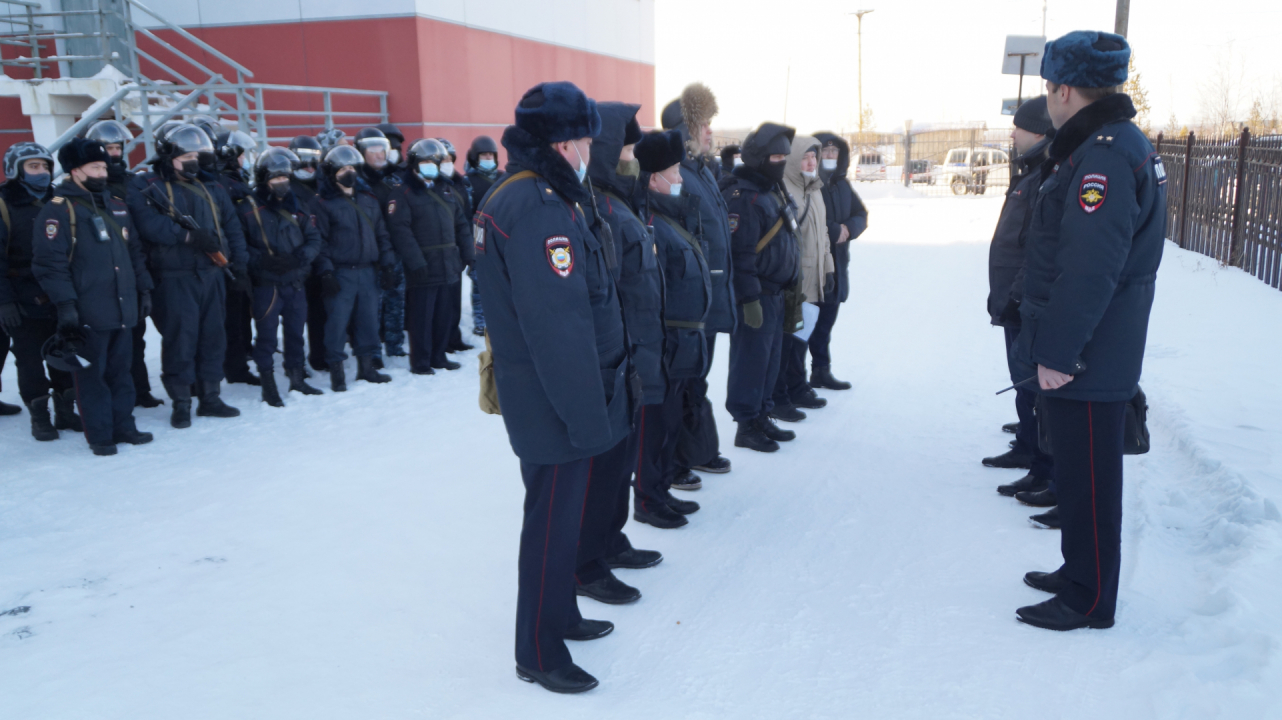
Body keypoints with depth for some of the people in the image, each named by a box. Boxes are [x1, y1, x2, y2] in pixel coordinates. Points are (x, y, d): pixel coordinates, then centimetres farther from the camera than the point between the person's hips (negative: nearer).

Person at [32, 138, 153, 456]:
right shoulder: (58, 210, -7)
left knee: (121, 371, 13)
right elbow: (49, 261, -12)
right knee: (92, 374, 2)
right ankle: (99, 435, 10)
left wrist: (143, 288, 16)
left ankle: (123, 426, 22)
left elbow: (134, 251, 23)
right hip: (88, 313, -6)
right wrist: (65, 304, -16)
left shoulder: (116, 207, 16)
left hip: (123, 309, 6)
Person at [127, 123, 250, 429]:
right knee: (180, 338, -4)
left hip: (212, 275, 5)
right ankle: (180, 402, 7)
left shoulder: (210, 188, 16)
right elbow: (149, 224, -18)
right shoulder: (147, 188, -1)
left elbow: (232, 228, 14)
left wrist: (239, 266, 6)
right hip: (174, 277, -5)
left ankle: (209, 397, 19)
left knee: (213, 336, 8)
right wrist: (188, 235, -22)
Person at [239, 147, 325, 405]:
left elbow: (315, 238, 8)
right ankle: (268, 385, 9)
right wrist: (263, 260, -22)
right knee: (266, 335, -1)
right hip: (265, 284, -4)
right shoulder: (249, 208, -3)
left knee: (295, 331, 13)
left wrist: (303, 256, -12)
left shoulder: (296, 206, 11)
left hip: (295, 282, 5)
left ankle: (296, 378, 27)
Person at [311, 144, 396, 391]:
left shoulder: (368, 199, 13)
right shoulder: (323, 202, -3)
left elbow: (381, 234, 16)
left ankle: (366, 366, 22)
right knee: (337, 320, -4)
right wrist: (326, 271, -14)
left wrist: (386, 263, 9)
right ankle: (336, 370, 7)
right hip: (340, 273, -5)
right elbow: (319, 239, -7)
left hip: (367, 271, 5)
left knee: (369, 318, 9)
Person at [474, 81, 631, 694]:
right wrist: (587, 415, -23)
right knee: (553, 522, 3)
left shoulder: (511, 195, 12)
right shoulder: (539, 208, -23)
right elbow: (559, 324, -28)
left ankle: (558, 615, 40)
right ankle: (539, 654, 18)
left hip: (541, 396, 10)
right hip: (557, 400, -10)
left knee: (558, 511, 22)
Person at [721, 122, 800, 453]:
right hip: (755, 297, -10)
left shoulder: (772, 191, 16)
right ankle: (747, 425, 8)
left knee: (770, 360, 16)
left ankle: (762, 418, 27)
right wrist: (749, 298, -23)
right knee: (750, 361, -2)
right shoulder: (742, 197, -17)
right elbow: (739, 253, -22)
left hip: (774, 294, 10)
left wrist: (788, 287, 21)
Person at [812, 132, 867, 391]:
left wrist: (849, 228, -7)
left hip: (836, 263, 8)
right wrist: (835, 231, -15)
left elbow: (861, 214, 15)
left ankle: (821, 370, 27)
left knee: (826, 319, 16)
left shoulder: (841, 184, 14)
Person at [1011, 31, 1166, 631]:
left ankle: (1090, 601, 14)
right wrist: (1048, 346, 20)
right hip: (1085, 354, 10)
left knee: (1088, 478, 1)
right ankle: (1079, 573, 34)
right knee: (1077, 468, 20)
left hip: (1087, 362, -10)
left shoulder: (1104, 154, -20)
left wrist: (1058, 352, -23)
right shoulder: (1110, 145, 14)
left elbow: (1090, 269, -27)